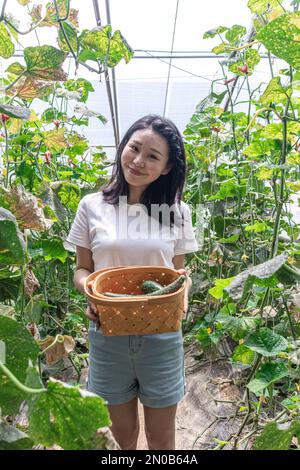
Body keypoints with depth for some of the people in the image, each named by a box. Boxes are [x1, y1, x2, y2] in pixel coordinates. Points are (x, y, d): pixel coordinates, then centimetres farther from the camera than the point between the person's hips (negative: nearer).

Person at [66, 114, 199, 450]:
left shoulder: (177, 211, -1)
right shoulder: (92, 206, -3)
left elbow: (179, 272, 6)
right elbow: (82, 269, 3)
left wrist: (182, 288, -16)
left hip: (161, 335, 1)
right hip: (108, 334, 0)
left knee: (161, 437, 20)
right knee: (123, 434, 21)